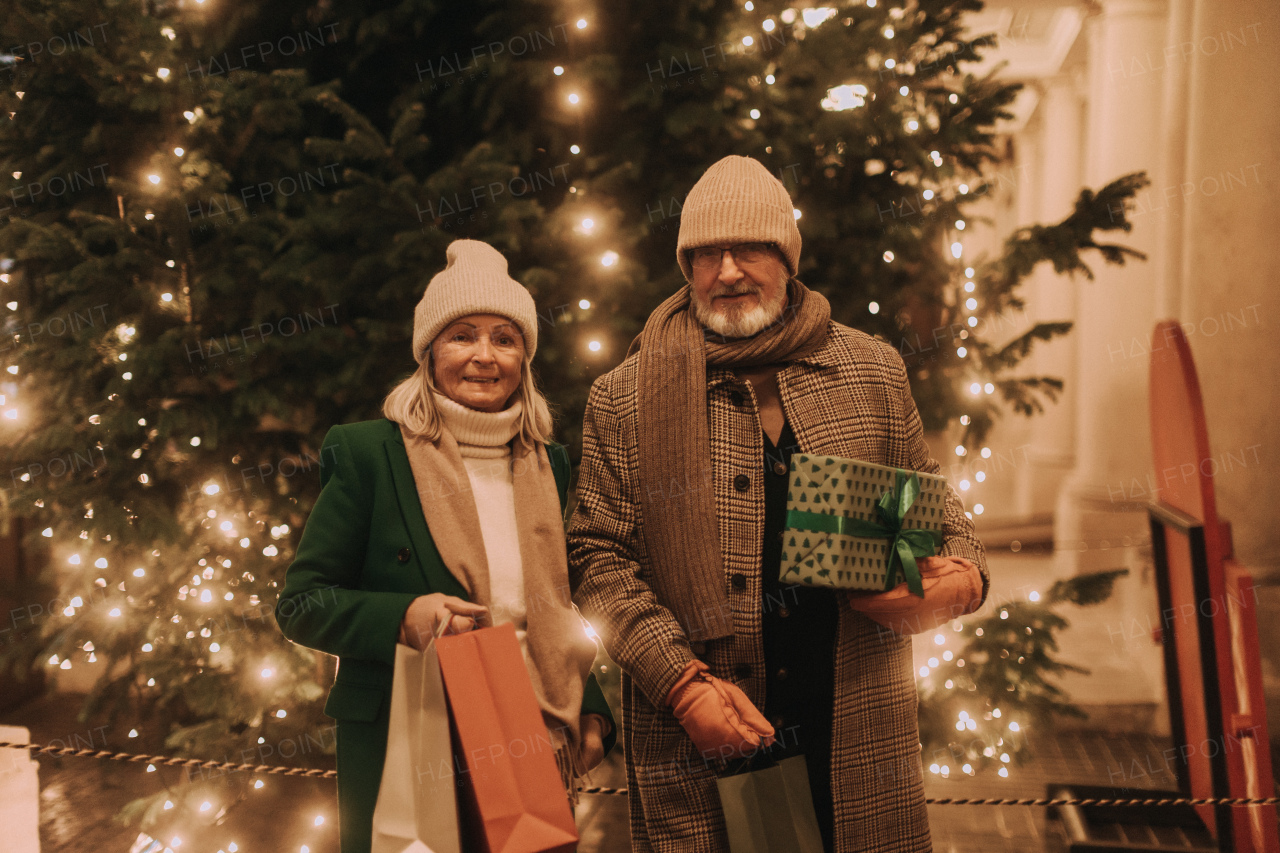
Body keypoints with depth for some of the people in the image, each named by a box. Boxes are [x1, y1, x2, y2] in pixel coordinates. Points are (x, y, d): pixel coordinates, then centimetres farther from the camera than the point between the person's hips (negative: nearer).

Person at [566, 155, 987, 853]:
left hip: (858, 722, 2)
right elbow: (598, 558, -2)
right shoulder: (625, 397, 0)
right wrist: (681, 681, -13)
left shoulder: (873, 371, 7)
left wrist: (963, 574, -6)